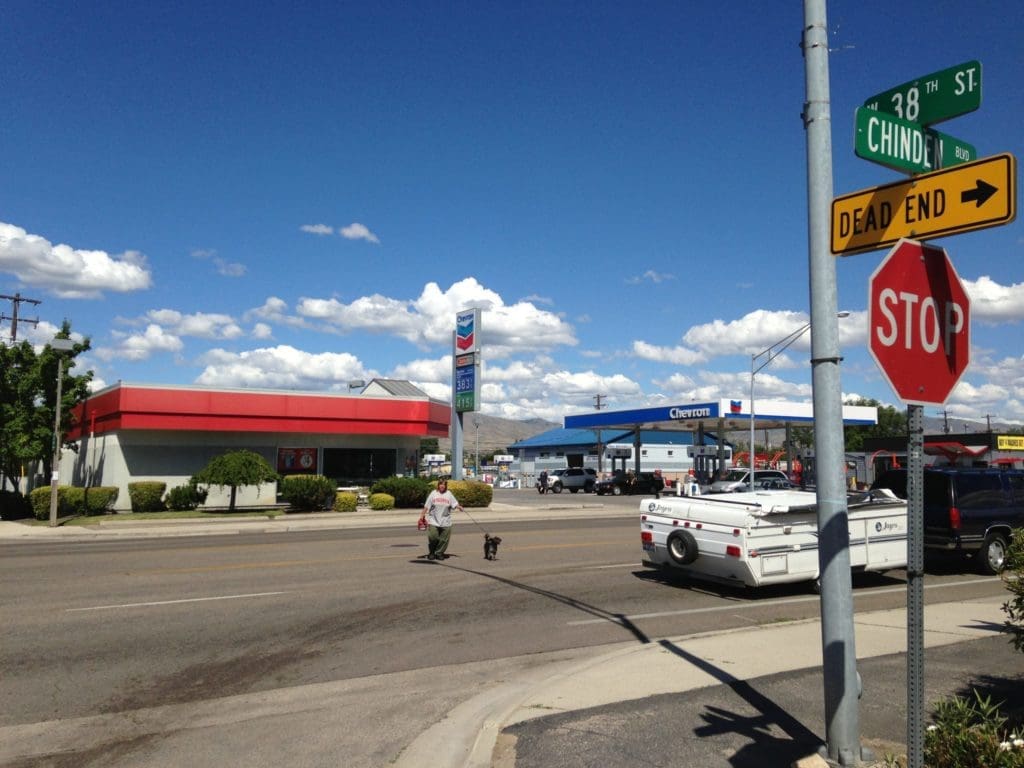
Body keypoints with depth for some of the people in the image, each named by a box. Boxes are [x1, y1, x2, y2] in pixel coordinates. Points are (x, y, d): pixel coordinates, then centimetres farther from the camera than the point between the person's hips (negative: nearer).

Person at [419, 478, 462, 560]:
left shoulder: (449, 494, 4)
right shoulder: (433, 493, 1)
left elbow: (454, 504, 2)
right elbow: (426, 506, 4)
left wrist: (459, 507, -19)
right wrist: (422, 515, 3)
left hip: (445, 522, 1)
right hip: (433, 521, -1)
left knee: (444, 539, 2)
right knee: (433, 537, -6)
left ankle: (439, 553, 17)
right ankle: (431, 553, 14)